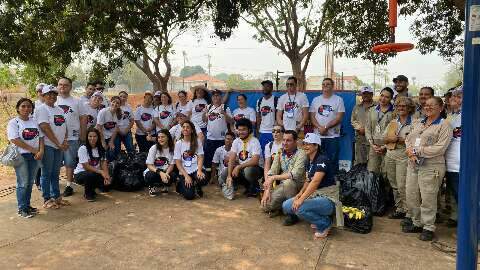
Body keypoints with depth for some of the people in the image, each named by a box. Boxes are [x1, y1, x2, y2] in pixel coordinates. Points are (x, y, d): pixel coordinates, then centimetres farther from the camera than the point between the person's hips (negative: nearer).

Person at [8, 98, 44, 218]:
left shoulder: (34, 122, 12)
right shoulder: (13, 122, -5)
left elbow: (41, 137, 9)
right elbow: (15, 140, -14)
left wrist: (41, 151, -8)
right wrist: (34, 150, -15)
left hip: (35, 156, 5)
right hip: (21, 156, -5)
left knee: (30, 182, 11)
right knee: (23, 183, -2)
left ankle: (27, 205, 22)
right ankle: (22, 209, 8)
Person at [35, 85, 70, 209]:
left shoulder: (59, 109, 15)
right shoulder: (41, 109, -9)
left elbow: (64, 126, 12)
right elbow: (45, 129, -16)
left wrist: (65, 141, -3)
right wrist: (58, 143, -16)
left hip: (59, 146, 7)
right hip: (48, 145, -7)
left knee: (55, 173, 14)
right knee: (46, 174, 2)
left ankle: (56, 197, 23)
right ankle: (47, 200, 10)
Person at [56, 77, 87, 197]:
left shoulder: (77, 102, 4)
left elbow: (83, 119, 5)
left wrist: (82, 136, 1)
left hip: (72, 138, -1)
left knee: (70, 163, 4)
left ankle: (69, 185, 13)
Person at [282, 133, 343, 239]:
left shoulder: (322, 160, -17)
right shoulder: (308, 161, 10)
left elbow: (315, 181, -28)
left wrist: (301, 199, -33)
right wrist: (300, 193, -7)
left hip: (327, 198, -9)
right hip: (314, 195, 9)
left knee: (300, 208, -32)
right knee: (286, 206, -3)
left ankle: (325, 224, -4)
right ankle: (319, 218, 9)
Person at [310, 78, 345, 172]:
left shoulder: (338, 100, 3)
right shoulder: (316, 100, 13)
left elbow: (339, 118, -6)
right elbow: (312, 116, 5)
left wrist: (326, 127, -14)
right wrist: (319, 127, -11)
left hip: (333, 136, -2)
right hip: (318, 136, 3)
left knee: (333, 161, 0)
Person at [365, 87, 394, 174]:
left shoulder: (393, 113, -4)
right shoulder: (372, 111, 11)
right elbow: (367, 128, 10)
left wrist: (385, 146, -12)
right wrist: (372, 144, -1)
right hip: (374, 146, 4)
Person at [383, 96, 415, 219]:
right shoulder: (392, 122, 15)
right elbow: (384, 139, 14)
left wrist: (401, 140, -17)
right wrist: (390, 139, -6)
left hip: (403, 156, -6)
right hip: (390, 155, 6)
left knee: (402, 185, -6)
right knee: (393, 184, 12)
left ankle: (402, 210, 5)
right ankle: (397, 205, 24)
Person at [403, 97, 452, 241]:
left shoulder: (444, 125, -5)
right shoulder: (418, 123, 17)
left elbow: (440, 148, -16)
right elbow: (408, 139, 13)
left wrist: (416, 151, -14)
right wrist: (411, 153, -8)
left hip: (431, 167, -7)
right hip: (413, 164, 7)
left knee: (427, 199, -1)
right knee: (411, 196, 11)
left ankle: (428, 228, 14)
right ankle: (417, 223, 26)